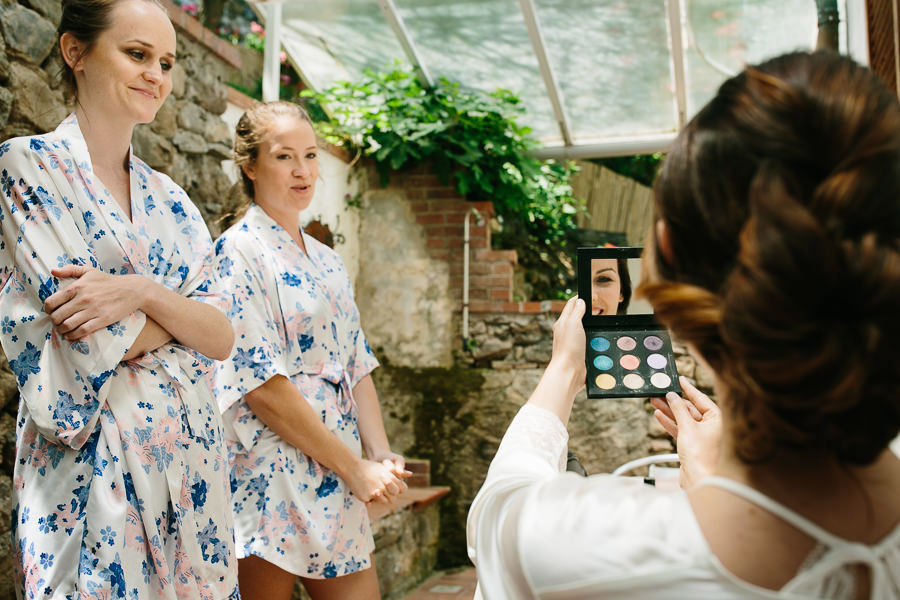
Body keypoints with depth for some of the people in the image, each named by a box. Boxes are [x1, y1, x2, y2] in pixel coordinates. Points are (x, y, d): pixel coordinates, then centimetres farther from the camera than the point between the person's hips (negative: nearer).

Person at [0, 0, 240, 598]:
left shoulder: (168, 199, 10)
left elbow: (223, 339, 1)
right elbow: (88, 344, -15)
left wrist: (144, 293, -16)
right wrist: (184, 309, -3)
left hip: (190, 452, 5)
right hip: (93, 461, -5)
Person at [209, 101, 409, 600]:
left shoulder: (327, 261, 14)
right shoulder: (237, 251, -10)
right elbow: (261, 385, -17)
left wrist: (381, 456, -2)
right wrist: (355, 468, -15)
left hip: (336, 482, 7)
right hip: (271, 478, -7)